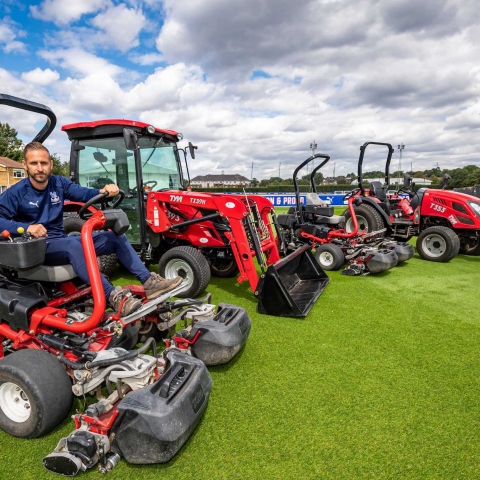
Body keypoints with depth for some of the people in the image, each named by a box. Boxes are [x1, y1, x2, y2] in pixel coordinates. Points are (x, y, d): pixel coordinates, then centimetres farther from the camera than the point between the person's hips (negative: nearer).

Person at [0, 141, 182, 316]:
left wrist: (103, 191, -26)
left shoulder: (59, 183, 4)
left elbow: (84, 194, -4)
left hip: (62, 241, 7)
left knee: (116, 237, -6)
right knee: (73, 244, -41)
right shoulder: (15, 193, -9)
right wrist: (25, 227, -37)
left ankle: (149, 282, -15)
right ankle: (112, 296, -50)